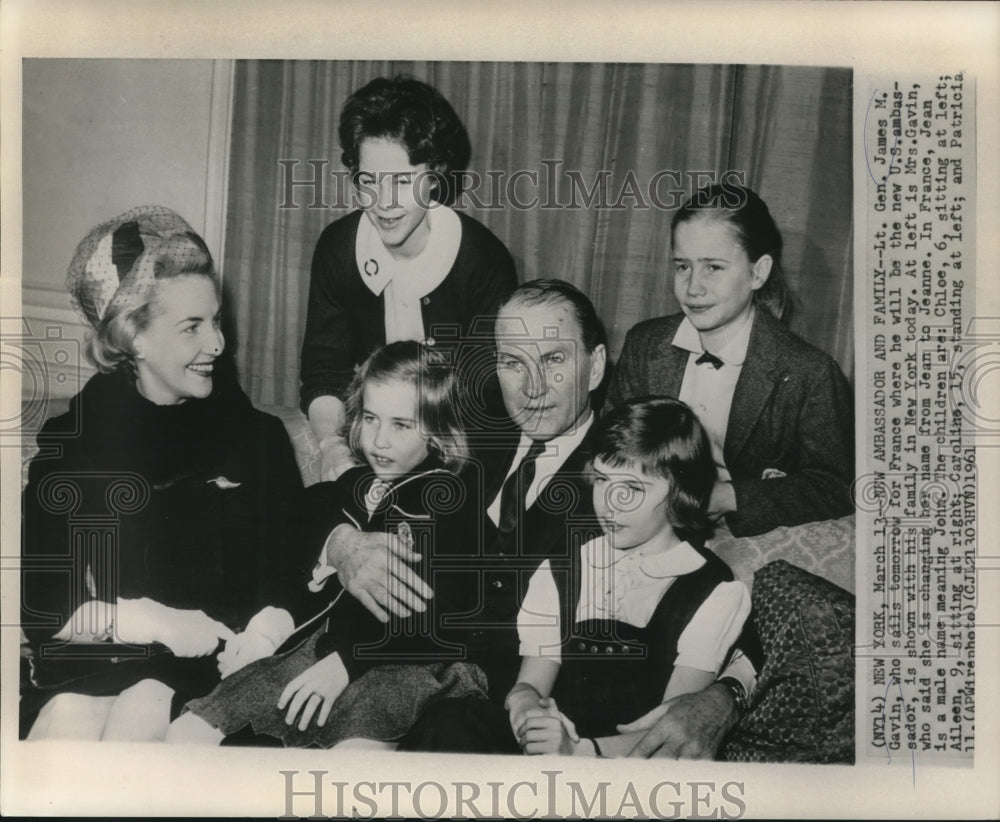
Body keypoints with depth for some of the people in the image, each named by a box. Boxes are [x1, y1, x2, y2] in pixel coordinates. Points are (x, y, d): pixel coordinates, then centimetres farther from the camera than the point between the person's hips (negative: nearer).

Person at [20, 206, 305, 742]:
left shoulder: (258, 437, 4)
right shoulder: (70, 440, 3)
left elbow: (288, 581, 1)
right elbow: (39, 605, -2)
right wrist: (151, 621, -14)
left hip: (207, 666, -1)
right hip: (89, 662, 1)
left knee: (140, 715, -30)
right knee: (69, 722, -29)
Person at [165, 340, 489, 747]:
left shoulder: (451, 503, -3)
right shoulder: (338, 492, 17)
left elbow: (434, 615, -12)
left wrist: (345, 663, -20)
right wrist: (276, 619, 0)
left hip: (414, 664, -6)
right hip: (326, 647, 6)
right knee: (187, 734, -8)